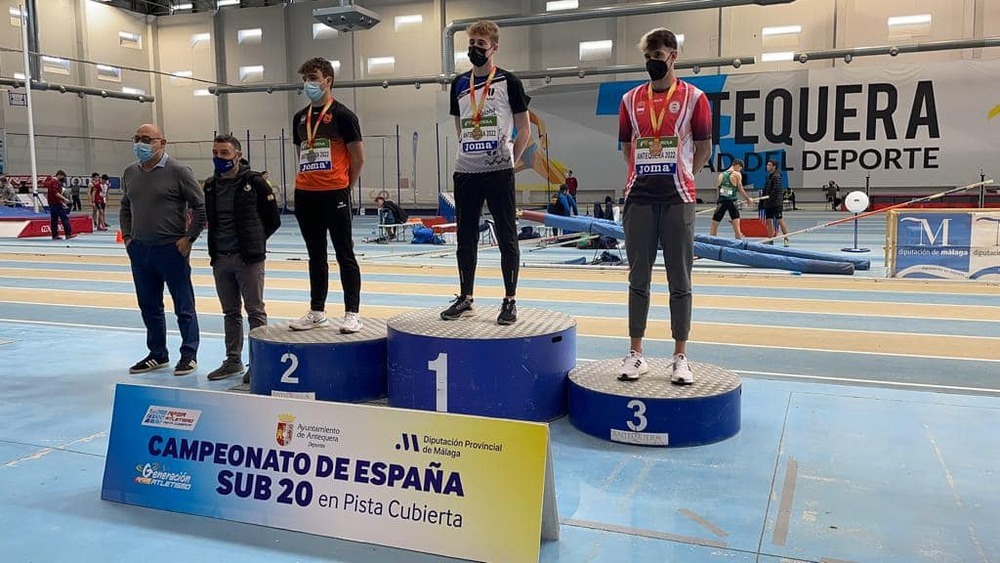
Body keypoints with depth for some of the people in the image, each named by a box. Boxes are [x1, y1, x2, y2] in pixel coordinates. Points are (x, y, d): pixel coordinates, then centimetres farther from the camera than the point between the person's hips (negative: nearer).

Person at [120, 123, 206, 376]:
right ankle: (157, 354, 28)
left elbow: (200, 206, -9)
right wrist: (127, 236, 12)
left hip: (172, 249, -6)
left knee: (183, 306, 2)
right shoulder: (130, 173, 9)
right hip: (139, 250, 6)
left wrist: (189, 238, -11)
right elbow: (125, 207, 22)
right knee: (149, 306, 15)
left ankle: (189, 355, 13)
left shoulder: (178, 171, -10)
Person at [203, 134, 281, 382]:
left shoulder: (254, 182, -7)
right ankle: (233, 361, 25)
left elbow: (273, 219, -2)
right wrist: (216, 245, 11)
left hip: (248, 259, -6)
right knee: (230, 313, 14)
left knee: (255, 312, 0)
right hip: (220, 259, 6)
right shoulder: (210, 185, 10)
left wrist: (254, 242, 1)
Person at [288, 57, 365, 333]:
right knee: (315, 255, 13)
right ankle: (317, 312, 22)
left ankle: (352, 313, 5)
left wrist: (341, 186, 3)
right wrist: (307, 181, 12)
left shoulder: (342, 115, -5)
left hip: (335, 195, -6)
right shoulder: (300, 117, 14)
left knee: (345, 254, -1)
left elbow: (358, 158, -4)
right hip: (305, 195, 6)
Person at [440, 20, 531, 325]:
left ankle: (510, 301, 9)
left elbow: (524, 130, 1)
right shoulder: (459, 84, 11)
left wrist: (510, 160, -2)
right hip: (465, 172, 5)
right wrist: (470, 152, 13)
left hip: (499, 172, -5)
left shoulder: (509, 82, -2)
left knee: (507, 236, 1)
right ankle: (465, 298, 20)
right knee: (465, 237, 9)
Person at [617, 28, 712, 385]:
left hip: (677, 198, -2)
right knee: (638, 278, 6)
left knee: (680, 280, 2)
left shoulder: (693, 97, 2)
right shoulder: (631, 99, 11)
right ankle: (635, 354, 13)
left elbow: (704, 148, 7)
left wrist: (679, 176, 7)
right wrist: (647, 174, 12)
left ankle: (680, 358, 10)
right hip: (639, 198, 3)